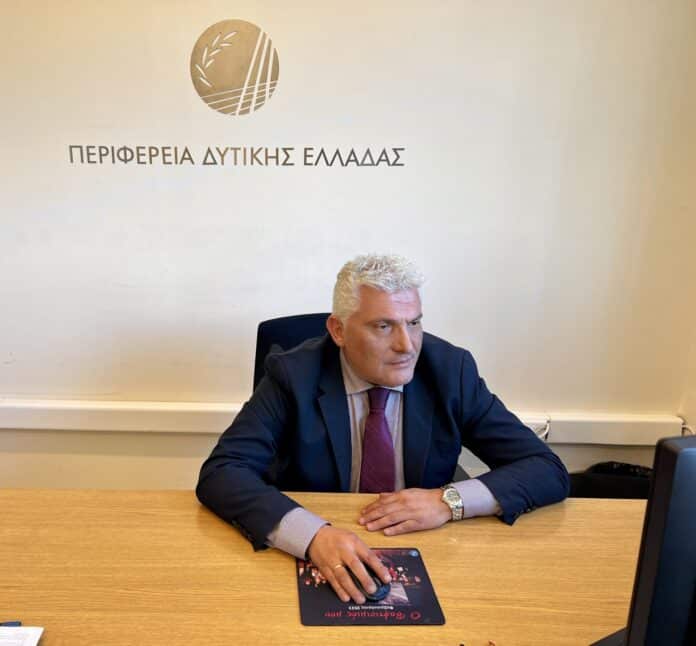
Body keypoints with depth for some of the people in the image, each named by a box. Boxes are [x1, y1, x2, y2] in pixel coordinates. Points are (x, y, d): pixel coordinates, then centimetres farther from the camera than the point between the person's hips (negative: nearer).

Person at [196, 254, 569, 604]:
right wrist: (314, 535, -34)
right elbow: (220, 473, -20)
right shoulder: (295, 376, -11)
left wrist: (449, 500, -20)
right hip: (322, 567, -1)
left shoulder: (450, 370, -7)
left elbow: (549, 471, -6)